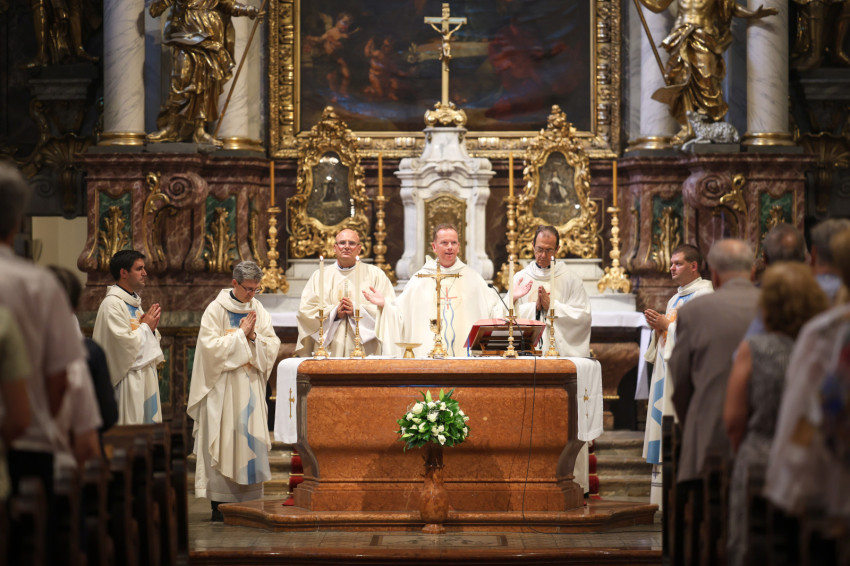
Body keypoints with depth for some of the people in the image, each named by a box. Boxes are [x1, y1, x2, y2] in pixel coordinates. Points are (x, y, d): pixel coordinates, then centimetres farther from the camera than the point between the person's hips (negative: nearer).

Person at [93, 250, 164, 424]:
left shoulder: (134, 302, 16)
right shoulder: (112, 304, -13)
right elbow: (124, 343, -21)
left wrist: (151, 328, 2)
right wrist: (146, 326, -8)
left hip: (145, 380, 10)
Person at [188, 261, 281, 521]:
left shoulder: (259, 311, 11)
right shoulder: (216, 310, -3)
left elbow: (272, 345, 6)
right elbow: (211, 347, -13)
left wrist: (253, 336, -10)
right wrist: (240, 334, -11)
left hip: (251, 385, 4)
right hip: (223, 387, -4)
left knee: (251, 439, 1)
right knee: (223, 439, -7)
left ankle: (249, 502, 4)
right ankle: (219, 504, -5)